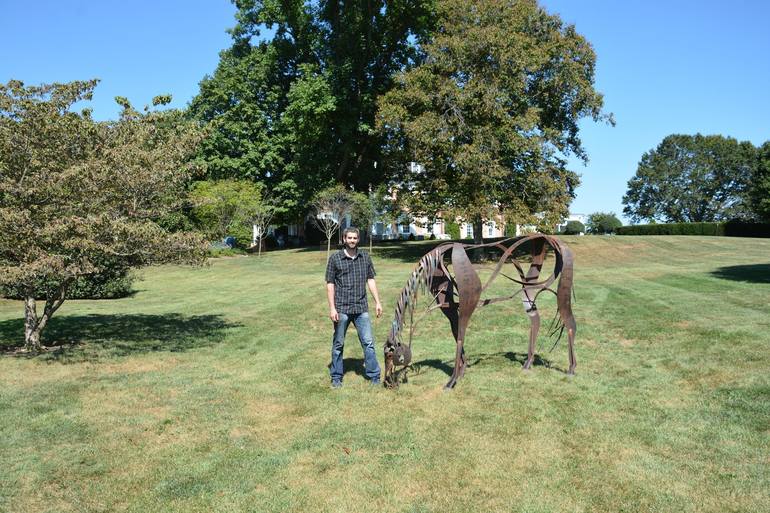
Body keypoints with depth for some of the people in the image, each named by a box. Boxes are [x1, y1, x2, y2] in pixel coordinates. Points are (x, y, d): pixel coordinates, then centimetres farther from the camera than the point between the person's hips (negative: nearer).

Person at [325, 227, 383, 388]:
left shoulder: (365, 257, 7)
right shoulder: (335, 258, -2)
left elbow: (371, 280, 12)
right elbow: (330, 284, -2)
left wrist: (377, 302, 7)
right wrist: (332, 308, -8)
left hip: (361, 308, 2)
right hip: (342, 308, -2)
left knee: (368, 343, 2)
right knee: (338, 344, 9)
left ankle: (374, 376, 11)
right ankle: (336, 377, 22)